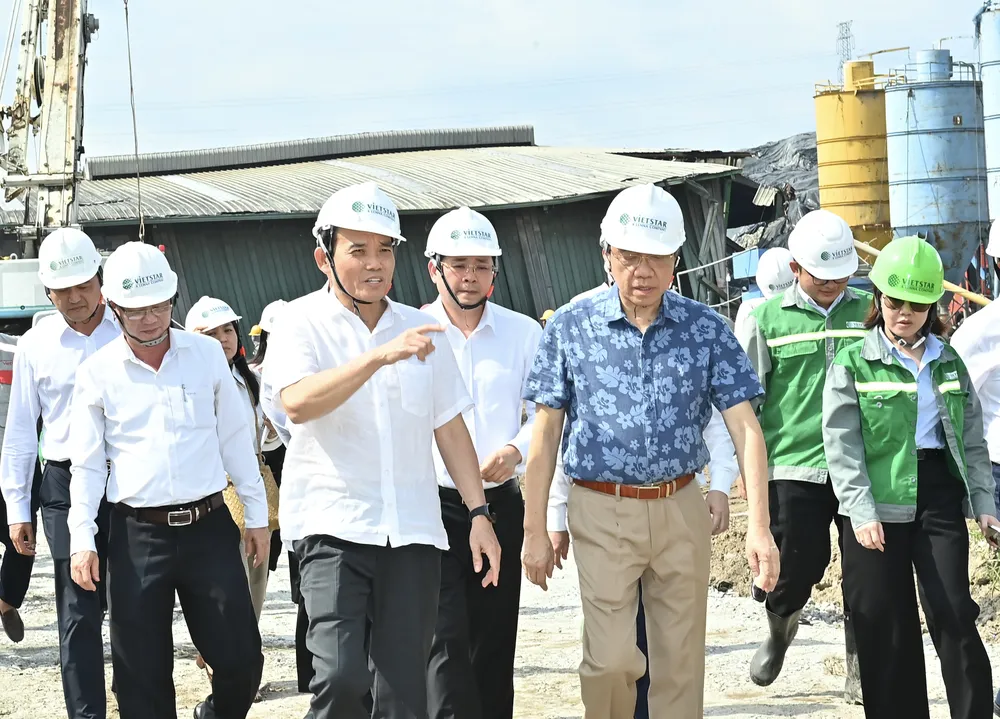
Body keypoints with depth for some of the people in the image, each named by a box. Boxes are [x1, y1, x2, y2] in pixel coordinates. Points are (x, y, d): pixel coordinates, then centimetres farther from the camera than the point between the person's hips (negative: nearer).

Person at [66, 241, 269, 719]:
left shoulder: (207, 354, 5)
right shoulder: (98, 372, 1)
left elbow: (236, 440, 11)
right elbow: (87, 464, 3)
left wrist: (257, 515, 10)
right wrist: (82, 539, -5)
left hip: (208, 526, 1)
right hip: (137, 534, -1)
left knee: (241, 659, 1)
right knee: (143, 674, 1)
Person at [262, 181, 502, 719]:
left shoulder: (418, 330, 12)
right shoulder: (302, 323, -1)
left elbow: (450, 428, 16)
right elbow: (298, 403, -21)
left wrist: (479, 513, 8)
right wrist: (380, 356, -30)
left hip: (412, 532, 4)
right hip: (333, 526, -4)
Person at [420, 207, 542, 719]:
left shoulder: (524, 334, 5)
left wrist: (517, 450, -11)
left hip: (501, 504, 3)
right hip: (433, 504, -3)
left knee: (494, 643, 10)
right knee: (446, 638, -13)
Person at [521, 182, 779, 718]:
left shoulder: (707, 329, 0)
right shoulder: (569, 327, -2)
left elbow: (744, 427, -4)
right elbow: (546, 433, 2)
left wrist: (758, 526, -14)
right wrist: (535, 531, 0)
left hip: (681, 510, 2)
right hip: (602, 513, -1)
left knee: (680, 661, 6)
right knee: (612, 659, -8)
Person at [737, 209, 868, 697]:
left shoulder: (868, 312, 7)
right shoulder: (767, 320, 3)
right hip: (794, 465, -2)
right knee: (801, 562, -5)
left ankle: (861, 674, 14)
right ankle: (779, 625, 28)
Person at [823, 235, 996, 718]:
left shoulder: (949, 363, 12)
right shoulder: (852, 363, 0)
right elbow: (841, 444, -5)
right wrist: (861, 511, -13)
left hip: (940, 496, 2)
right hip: (879, 502, -2)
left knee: (952, 611, -4)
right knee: (885, 623, 3)